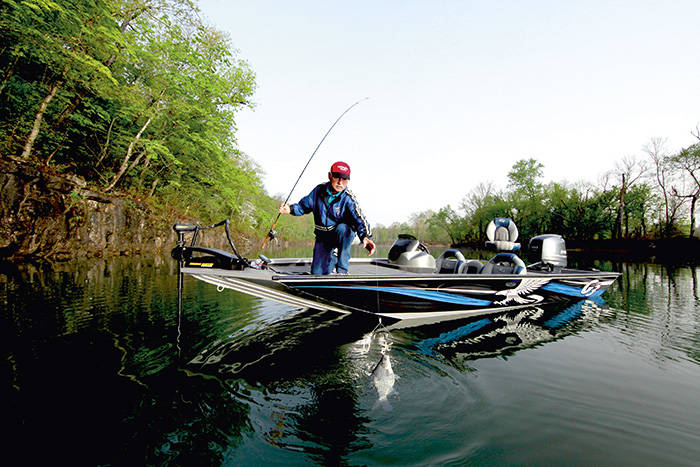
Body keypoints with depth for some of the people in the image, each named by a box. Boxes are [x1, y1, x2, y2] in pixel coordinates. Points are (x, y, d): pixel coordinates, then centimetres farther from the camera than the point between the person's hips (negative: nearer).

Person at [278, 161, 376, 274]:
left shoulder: (348, 198, -21)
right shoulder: (319, 190, -7)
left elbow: (359, 219, -34)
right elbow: (304, 205, 6)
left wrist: (366, 236, -53)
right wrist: (291, 209, -14)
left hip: (343, 235, -3)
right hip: (323, 236, 3)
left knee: (342, 228, -40)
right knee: (317, 272, -5)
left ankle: (342, 270, -24)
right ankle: (332, 257, 30)